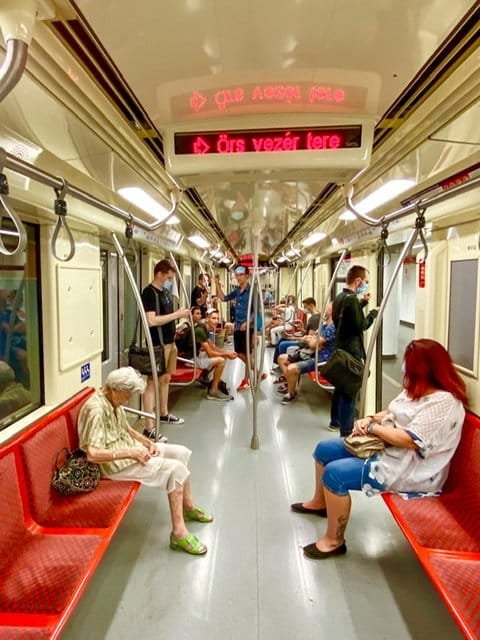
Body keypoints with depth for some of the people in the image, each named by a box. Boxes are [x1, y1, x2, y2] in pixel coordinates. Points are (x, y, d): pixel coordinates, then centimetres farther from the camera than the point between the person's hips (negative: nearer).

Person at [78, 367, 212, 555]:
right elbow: (92, 454, -33)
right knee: (176, 469, -19)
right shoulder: (95, 409, -26)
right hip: (115, 463, -10)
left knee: (181, 452, 8)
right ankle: (179, 532, -12)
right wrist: (130, 452, -26)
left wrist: (149, 443, 1)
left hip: (127, 447, 10)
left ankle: (188, 506, 24)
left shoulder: (113, 402, 3)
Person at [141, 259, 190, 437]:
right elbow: (151, 320, -26)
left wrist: (180, 315, 10)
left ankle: (164, 414, 36)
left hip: (169, 342, 9)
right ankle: (149, 428, -3)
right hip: (158, 345, -9)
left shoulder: (165, 292, 13)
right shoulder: (149, 293, -15)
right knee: (153, 383, -7)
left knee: (165, 379, 20)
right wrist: (176, 314, -21)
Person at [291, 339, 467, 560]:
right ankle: (320, 502, 33)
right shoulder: (416, 389, 8)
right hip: (385, 448, 10)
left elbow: (410, 440, -29)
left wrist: (372, 427, -18)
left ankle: (334, 541, -3)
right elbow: (391, 414, 15)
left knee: (335, 474, -22)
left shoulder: (444, 402, -23)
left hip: (409, 470, -10)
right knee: (324, 449, 9)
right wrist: (370, 419, -6)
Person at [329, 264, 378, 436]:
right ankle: (346, 432, 1)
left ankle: (335, 422, 33)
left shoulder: (339, 297, 10)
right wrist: (373, 313, -6)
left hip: (341, 349, 10)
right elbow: (361, 325, -20)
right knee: (349, 392, -5)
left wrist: (362, 303, 17)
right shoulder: (352, 299, -20)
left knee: (340, 387, 20)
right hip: (351, 352, -10)